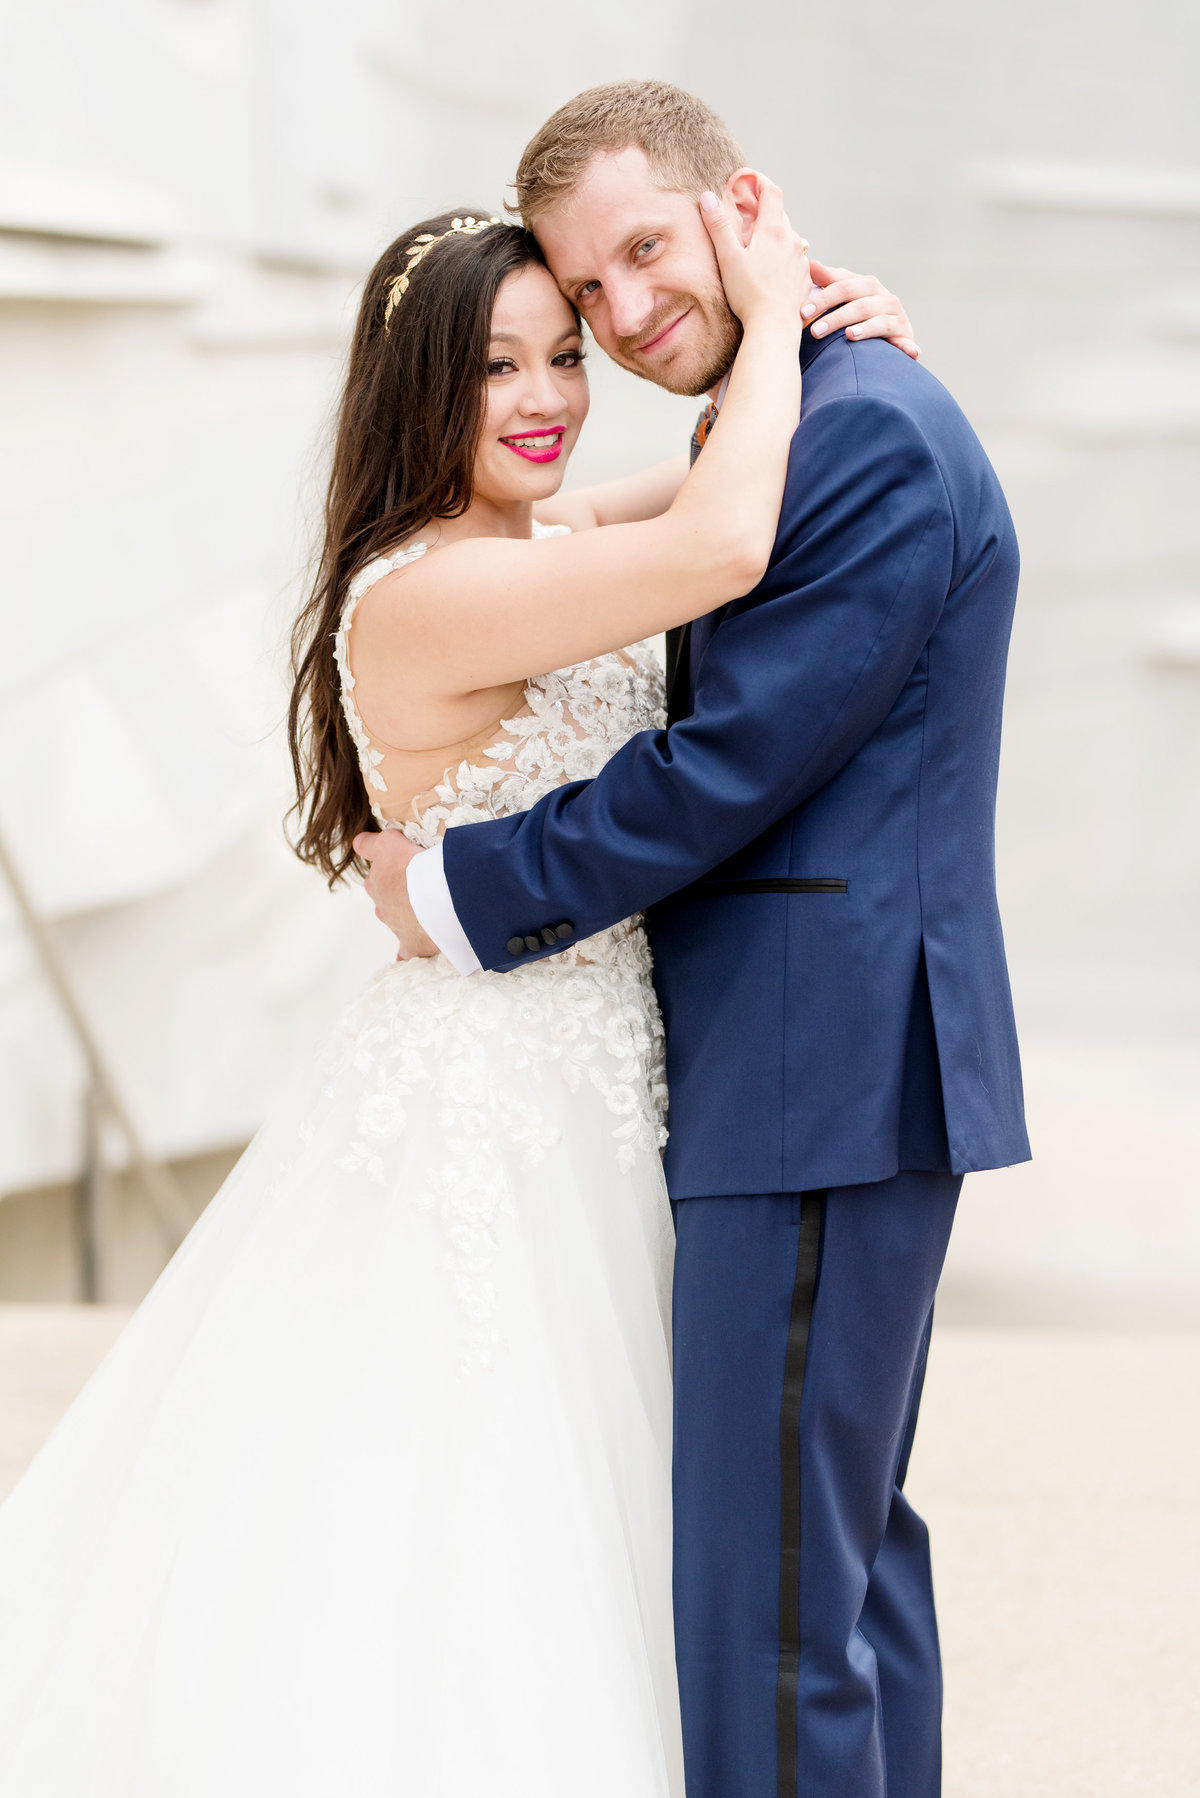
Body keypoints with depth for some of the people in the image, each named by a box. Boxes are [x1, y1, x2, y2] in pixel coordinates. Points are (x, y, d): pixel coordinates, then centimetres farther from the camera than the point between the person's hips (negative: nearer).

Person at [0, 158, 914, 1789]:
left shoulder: (537, 546, 6)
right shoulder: (424, 595, -21)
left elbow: (711, 490, 22)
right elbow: (724, 550, -31)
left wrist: (812, 319, 2)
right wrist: (770, 321, -17)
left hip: (575, 1101, 9)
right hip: (481, 1110, -9)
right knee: (442, 1554, 0)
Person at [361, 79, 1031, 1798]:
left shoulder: (871, 431, -17)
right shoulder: (776, 425, 16)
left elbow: (731, 767, -19)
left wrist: (461, 892, -9)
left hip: (821, 1079, -11)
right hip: (844, 1072, 11)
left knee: (765, 1597, -7)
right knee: (850, 1539, 19)